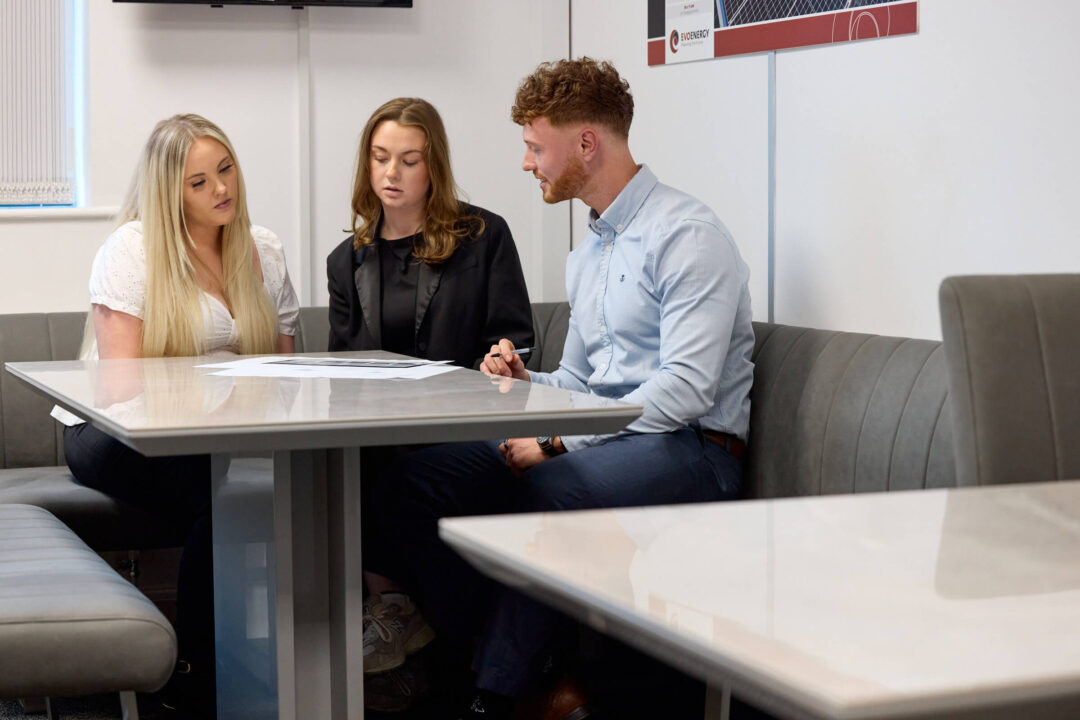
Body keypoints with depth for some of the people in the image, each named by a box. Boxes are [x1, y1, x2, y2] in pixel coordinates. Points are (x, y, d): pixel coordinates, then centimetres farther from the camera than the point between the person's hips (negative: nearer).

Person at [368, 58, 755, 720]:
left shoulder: (688, 234, -10)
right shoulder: (588, 254, 21)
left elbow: (686, 389, -20)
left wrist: (556, 441, -20)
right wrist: (527, 383, 4)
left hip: (689, 449, -9)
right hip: (599, 438, 9)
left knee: (545, 489, -38)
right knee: (415, 480, -9)